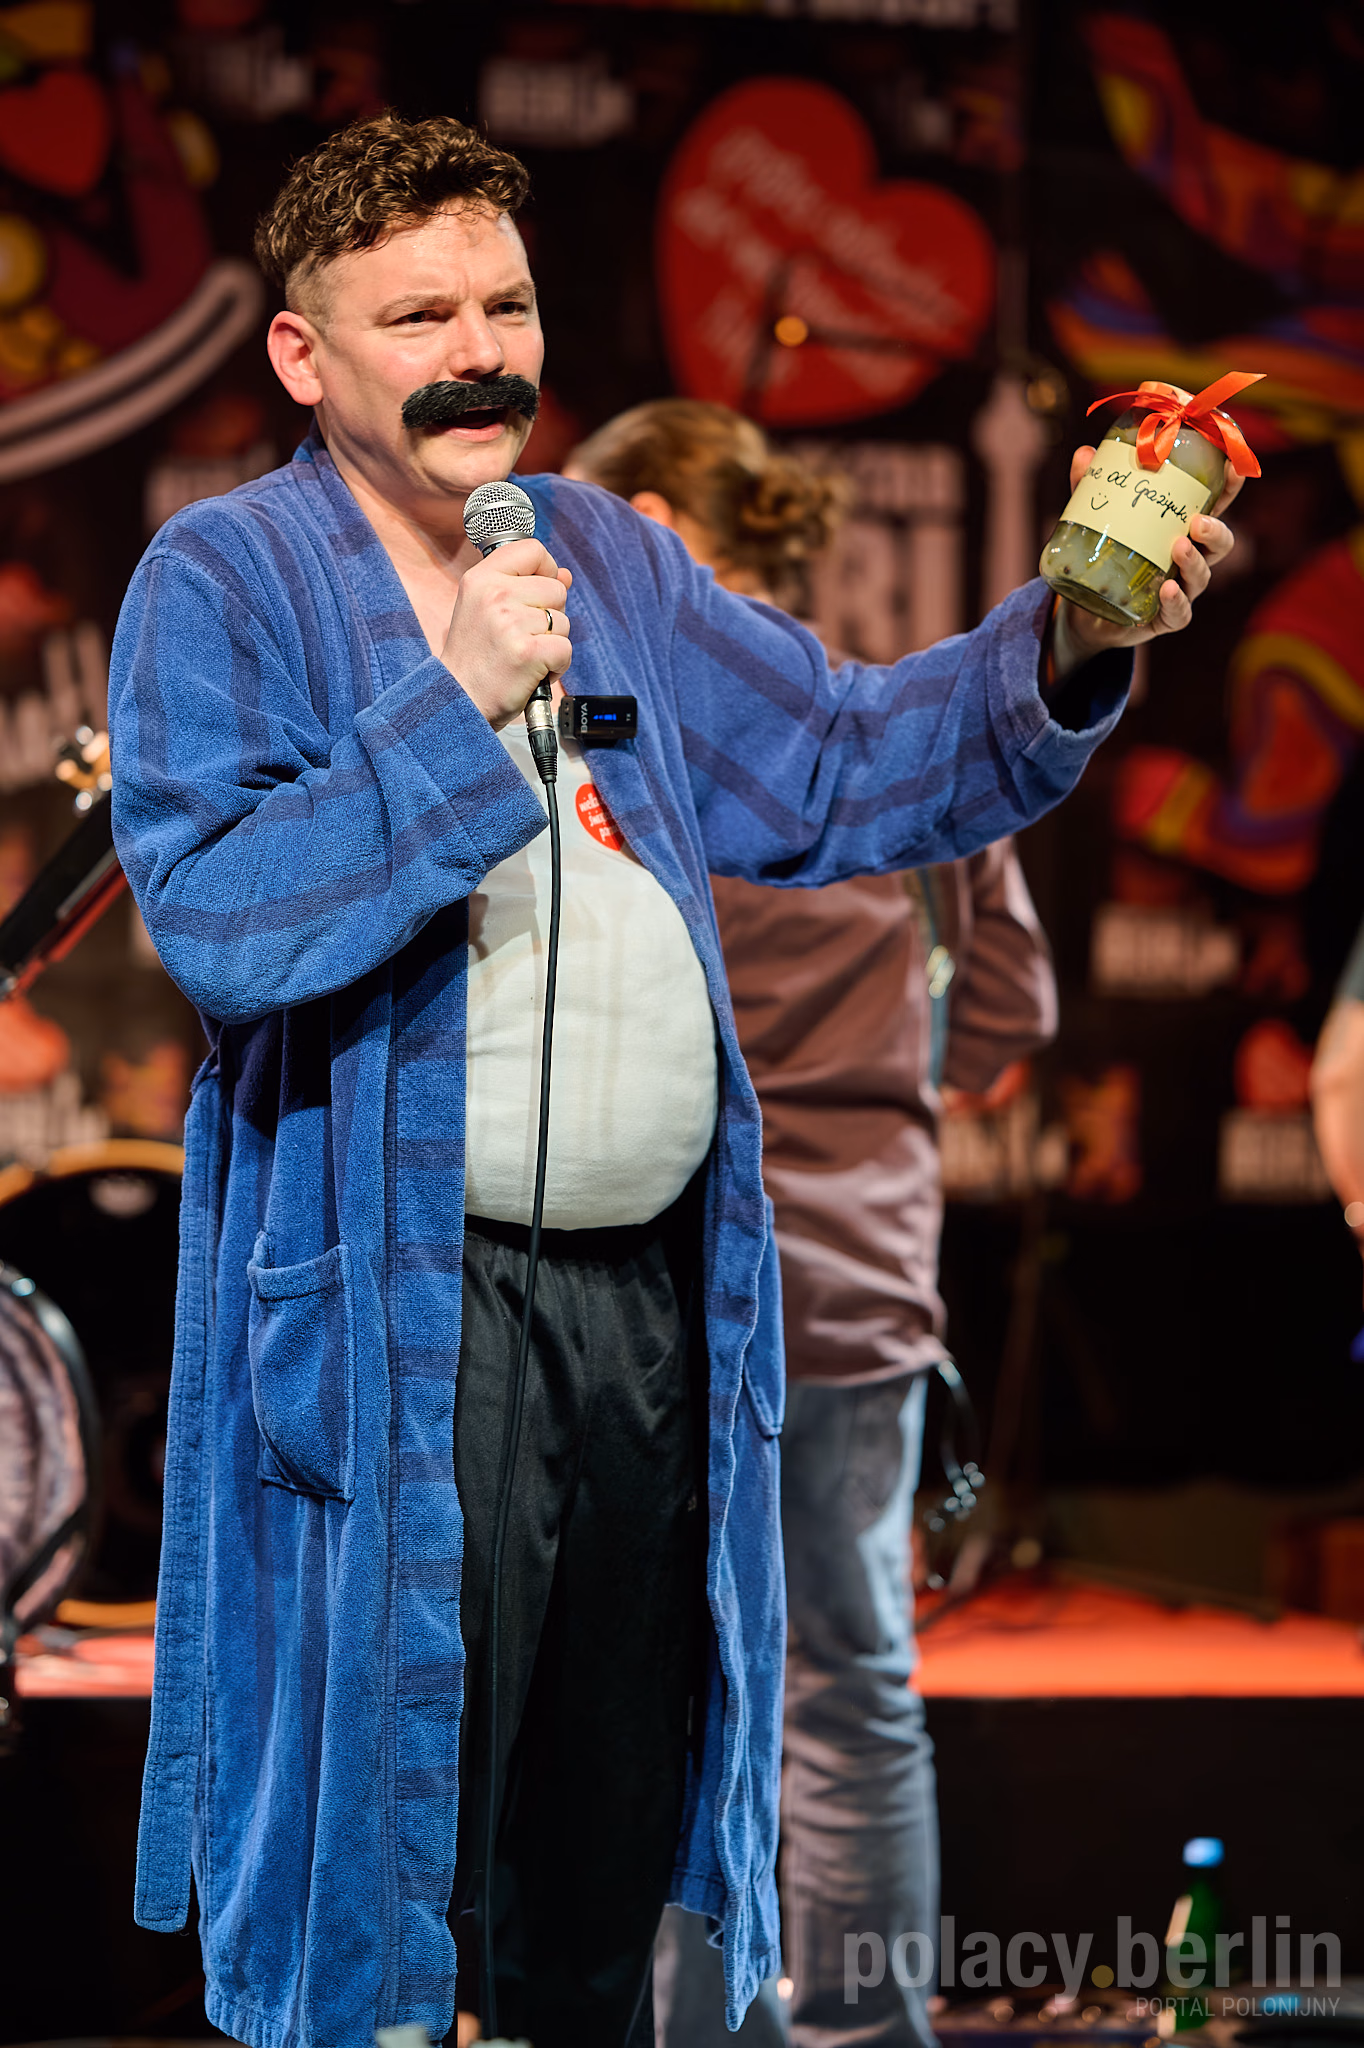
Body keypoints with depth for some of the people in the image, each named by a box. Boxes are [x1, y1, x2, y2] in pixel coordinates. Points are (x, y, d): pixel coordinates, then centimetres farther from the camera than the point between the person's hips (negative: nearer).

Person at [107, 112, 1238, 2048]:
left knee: (613, 1874, 15)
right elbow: (217, 916, -17)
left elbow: (839, 765, 15)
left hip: (655, 1292, 6)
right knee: (394, 1848, -4)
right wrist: (451, 706, -23)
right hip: (405, 1315, -6)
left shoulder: (611, 560, 14)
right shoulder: (224, 578, -5)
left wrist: (1066, 651, -2)